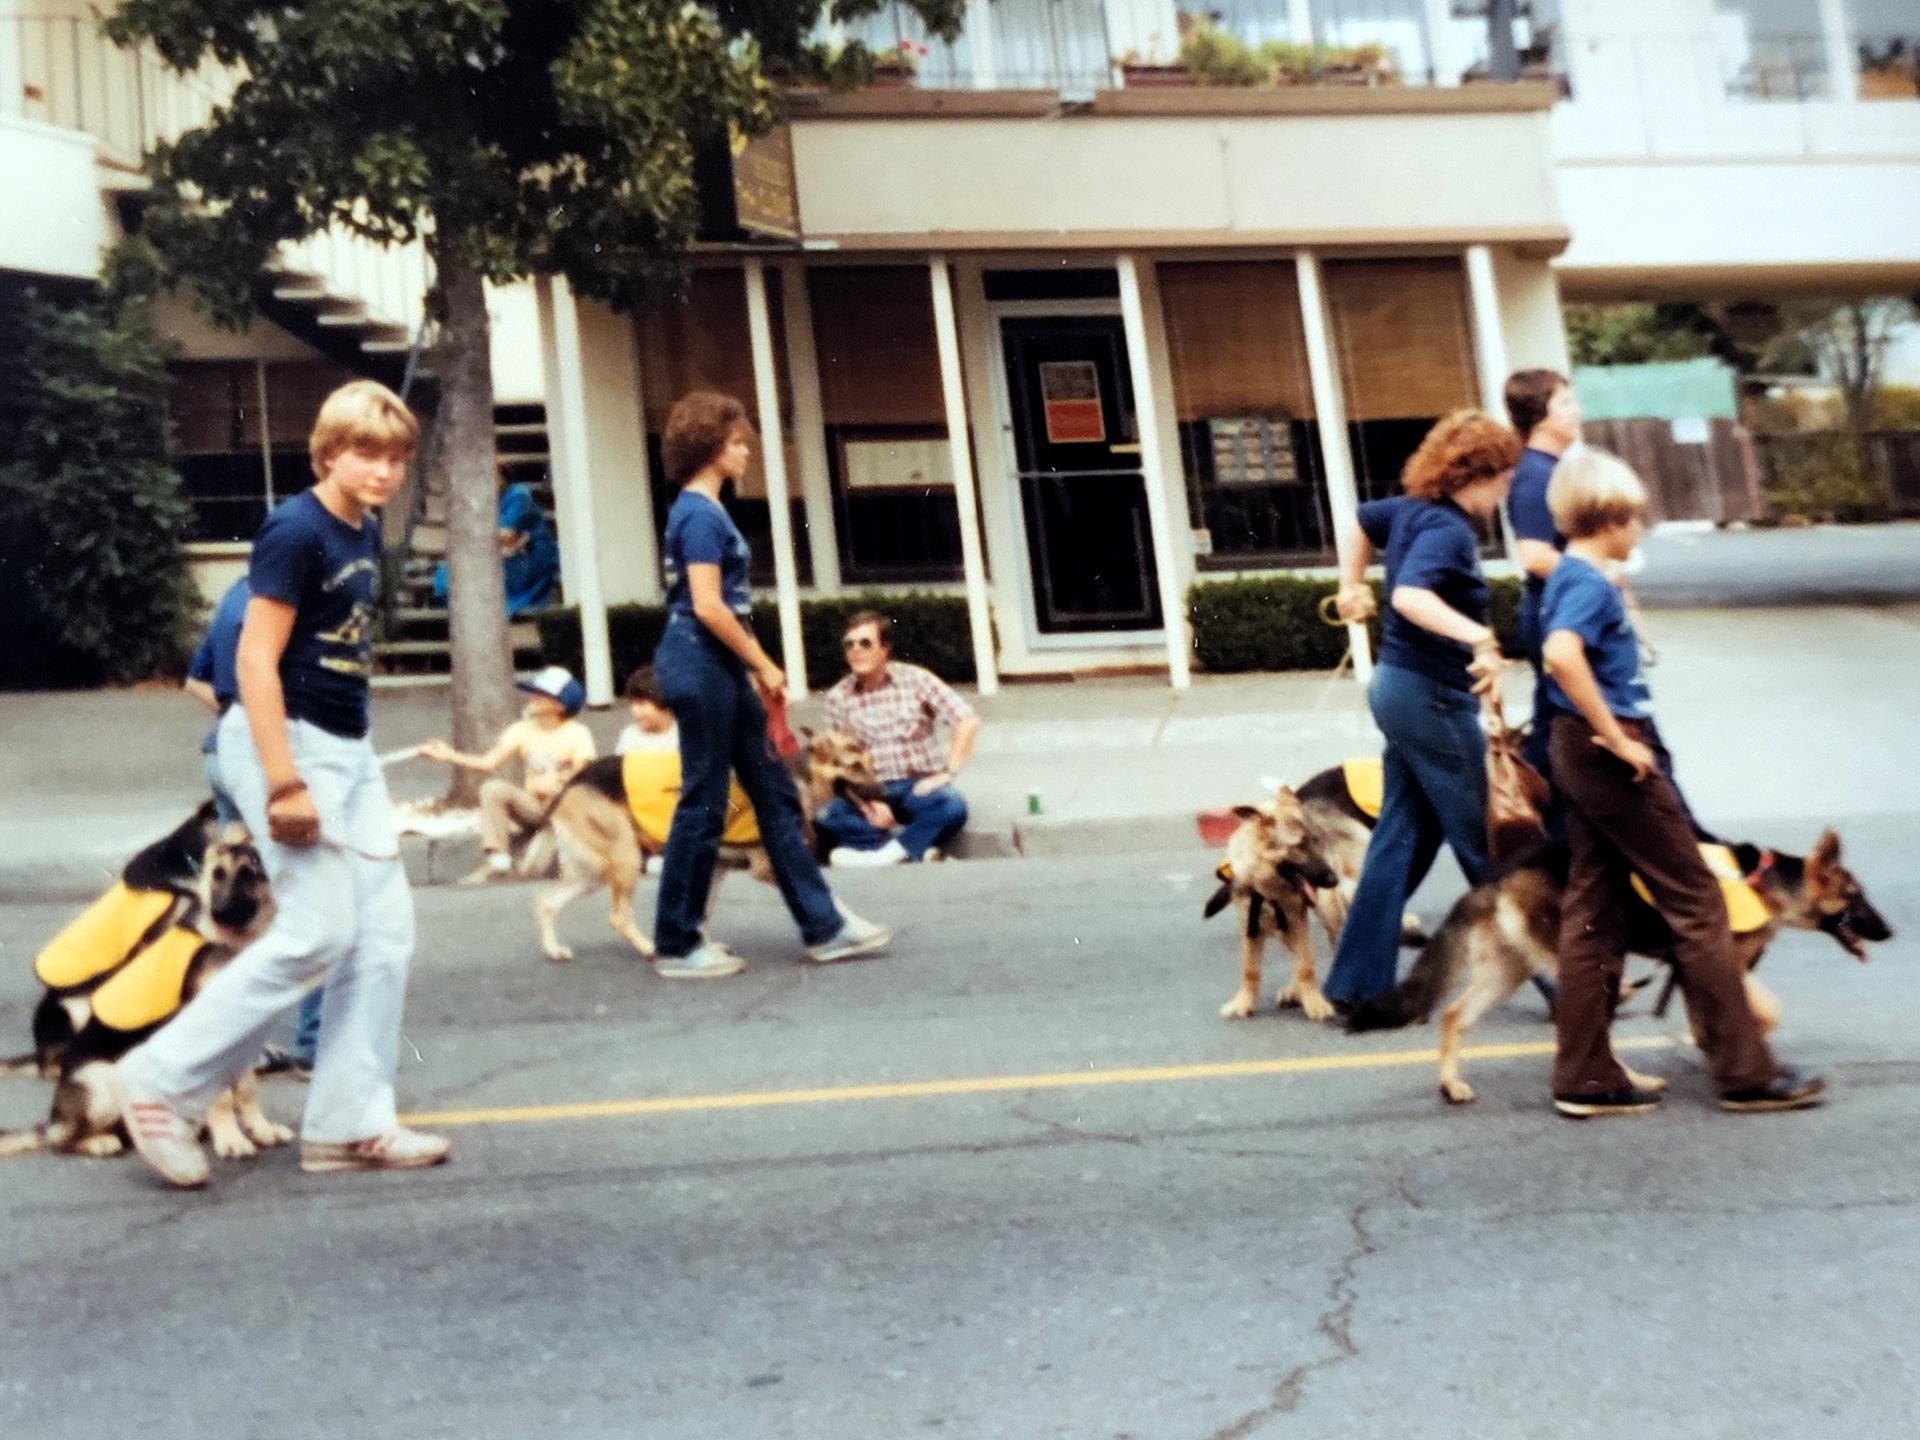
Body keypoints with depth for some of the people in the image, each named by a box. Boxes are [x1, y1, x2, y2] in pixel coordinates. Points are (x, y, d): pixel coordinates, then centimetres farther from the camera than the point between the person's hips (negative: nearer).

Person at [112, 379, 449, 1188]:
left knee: (385, 930, 4)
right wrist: (284, 782, -23)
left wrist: (339, 759, 19)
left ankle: (348, 1124, 11)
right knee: (319, 933, -11)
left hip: (348, 747, 9)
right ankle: (163, 1082, 5)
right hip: (286, 742, -9)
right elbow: (256, 660, -19)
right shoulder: (295, 530, -15)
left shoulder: (365, 534, 10)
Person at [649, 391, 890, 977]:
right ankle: (676, 946, 9)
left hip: (721, 668, 10)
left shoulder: (705, 511, 16)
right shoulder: (699, 515, -14)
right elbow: (708, 606, -21)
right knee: (703, 804, -2)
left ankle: (824, 927, 15)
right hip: (700, 666, -10)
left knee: (776, 795, 10)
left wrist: (756, 670, 14)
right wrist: (764, 665, -13)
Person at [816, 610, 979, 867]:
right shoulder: (838, 697, 3)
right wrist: (867, 801, -17)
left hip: (920, 786, -2)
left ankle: (888, 853, -20)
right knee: (824, 816, -27)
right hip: (872, 791, 2)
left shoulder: (915, 679, -1)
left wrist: (948, 773, -16)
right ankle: (917, 847, -21)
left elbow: (968, 721, -7)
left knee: (951, 806, -34)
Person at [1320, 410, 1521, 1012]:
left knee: (1401, 837, 11)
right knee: (1484, 844, 3)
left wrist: (1352, 587, 35)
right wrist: (1479, 637, -48)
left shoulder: (1412, 509, 8)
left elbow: (1361, 521, 28)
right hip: (1433, 697, -10)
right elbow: (1410, 596, -36)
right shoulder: (1447, 529, -19)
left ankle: (1357, 983, 13)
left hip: (1400, 687, 10)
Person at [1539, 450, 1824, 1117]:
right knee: (1697, 904, 0)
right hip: (1608, 757, -10)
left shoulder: (1567, 578, 13)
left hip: (1583, 755, 10)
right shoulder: (1592, 584, -16)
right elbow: (1561, 655, -35)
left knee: (1592, 913, 10)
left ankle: (1585, 1079, 13)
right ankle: (1744, 1071, 8)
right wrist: (1615, 737, -27)